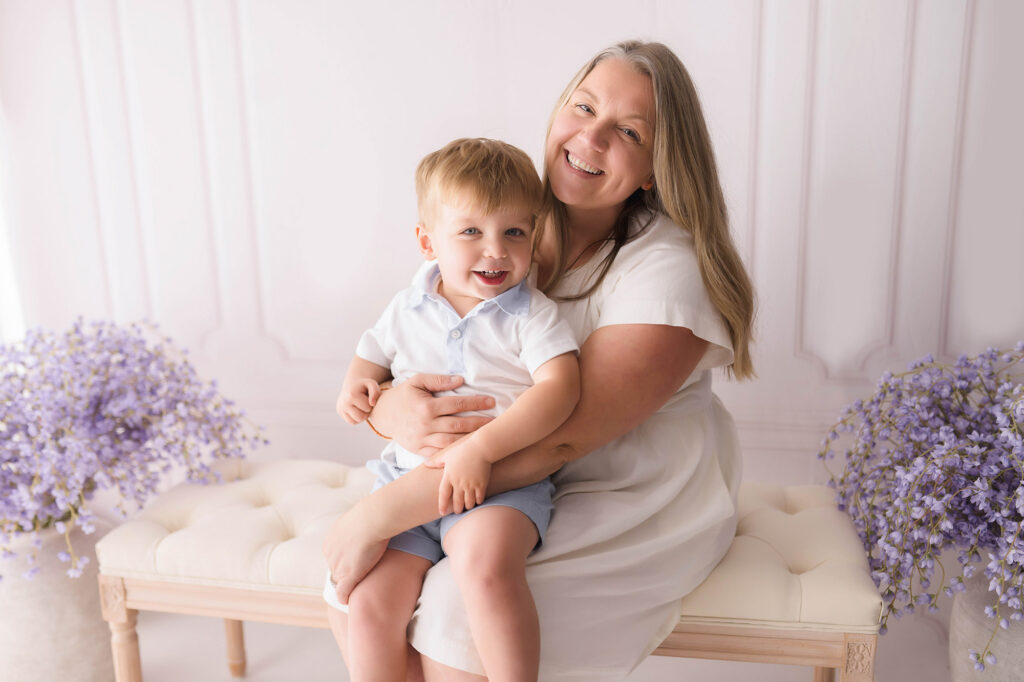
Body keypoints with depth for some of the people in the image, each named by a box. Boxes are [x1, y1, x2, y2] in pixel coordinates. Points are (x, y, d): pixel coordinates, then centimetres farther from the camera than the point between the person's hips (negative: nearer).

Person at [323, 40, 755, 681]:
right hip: (505, 479, 5)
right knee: (359, 592, -12)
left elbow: (560, 435, -29)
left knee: (460, 611, -25)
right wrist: (392, 410, -28)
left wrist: (375, 517, -28)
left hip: (635, 500, -5)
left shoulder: (669, 268, -21)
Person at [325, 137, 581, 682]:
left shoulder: (532, 315, -3)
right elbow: (370, 357, 26)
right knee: (370, 601, -11)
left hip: (501, 485, -4)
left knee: (483, 563, -34)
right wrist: (357, 388, 0)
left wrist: (479, 448, -27)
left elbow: (559, 389, -17)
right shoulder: (406, 311, 9)